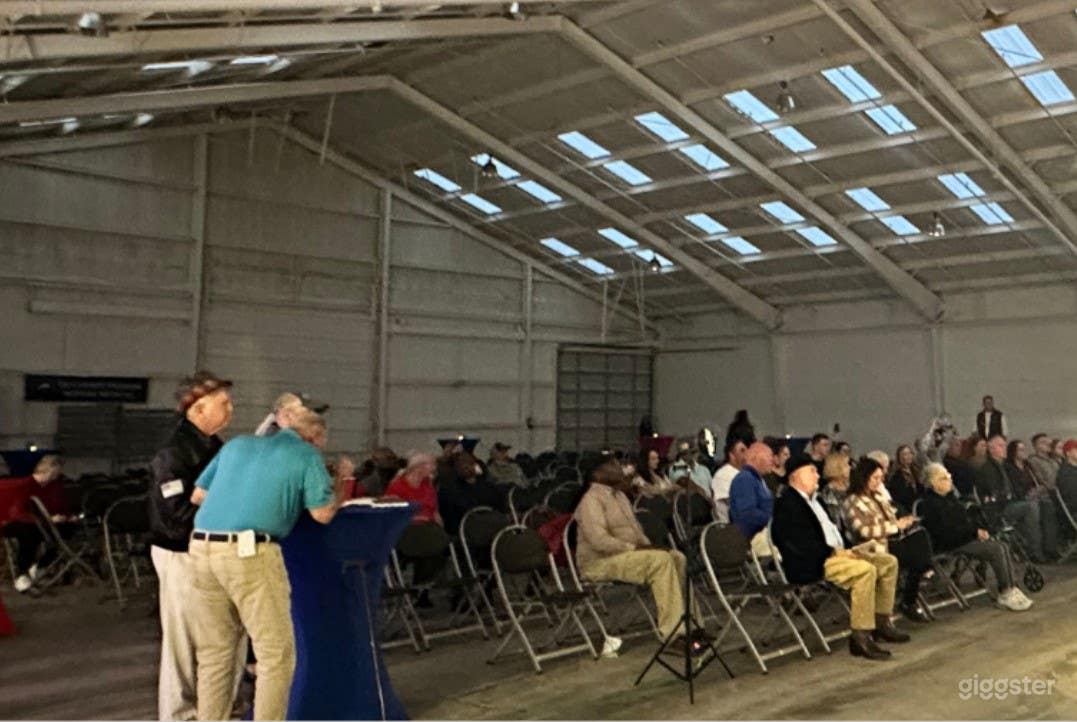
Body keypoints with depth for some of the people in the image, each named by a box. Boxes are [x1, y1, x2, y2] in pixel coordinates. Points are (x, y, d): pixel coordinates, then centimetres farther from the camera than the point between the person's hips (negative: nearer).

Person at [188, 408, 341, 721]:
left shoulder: (237, 444, 22)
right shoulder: (306, 455, 6)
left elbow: (197, 496, 22)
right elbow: (323, 513, 2)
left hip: (202, 548, 6)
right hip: (250, 553, -6)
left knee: (214, 653, 16)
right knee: (276, 653, 4)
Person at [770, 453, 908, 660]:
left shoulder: (813, 500, 22)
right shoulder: (787, 504, -11)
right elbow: (799, 544, -20)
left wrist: (844, 549, 5)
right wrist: (833, 552, -19)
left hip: (833, 553, 10)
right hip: (811, 565, -10)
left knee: (888, 562, 5)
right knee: (866, 569, -30)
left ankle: (881, 622, 10)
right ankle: (860, 637, -25)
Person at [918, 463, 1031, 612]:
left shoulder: (950, 497, 15)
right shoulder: (930, 504, -15)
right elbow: (948, 532, -18)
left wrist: (978, 531, 1)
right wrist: (975, 532, -13)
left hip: (966, 537, 9)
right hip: (950, 545, -9)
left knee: (1002, 546, -9)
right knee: (996, 549, -19)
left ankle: (1011, 589, -9)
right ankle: (1005, 593, -9)